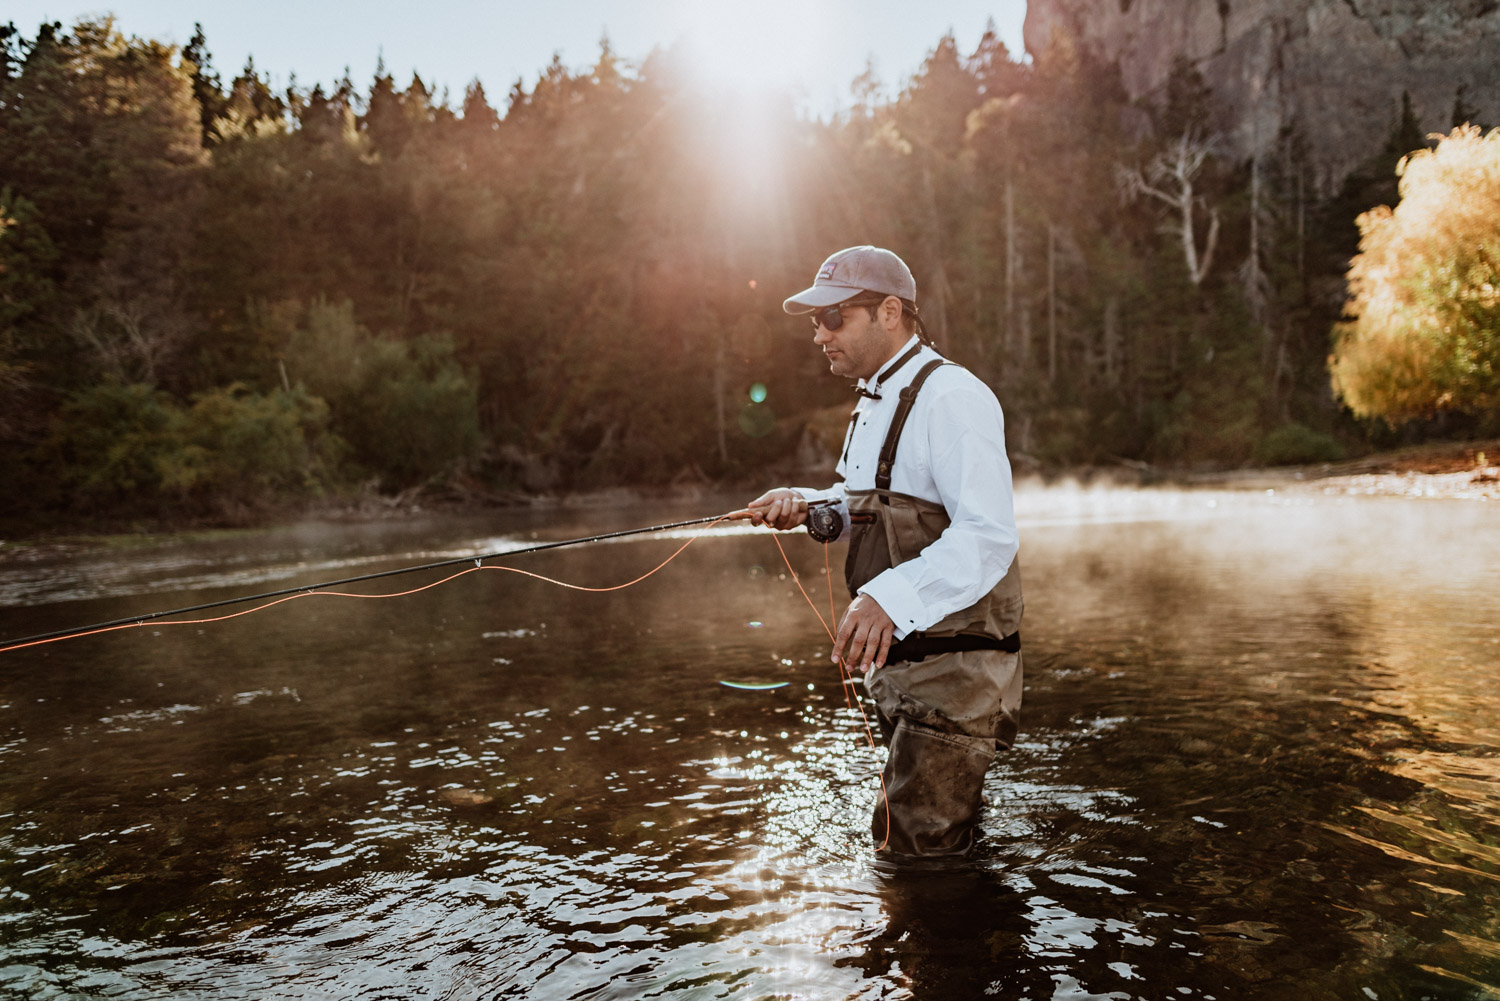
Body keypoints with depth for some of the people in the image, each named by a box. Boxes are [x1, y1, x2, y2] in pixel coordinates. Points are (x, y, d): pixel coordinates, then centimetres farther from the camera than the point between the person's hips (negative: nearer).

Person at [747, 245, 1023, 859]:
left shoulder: (951, 397, -19)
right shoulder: (874, 403, 13)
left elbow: (987, 536, -30)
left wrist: (891, 597, -43)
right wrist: (810, 506, 2)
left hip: (952, 666, -10)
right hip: (896, 661, 10)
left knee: (915, 851, -2)